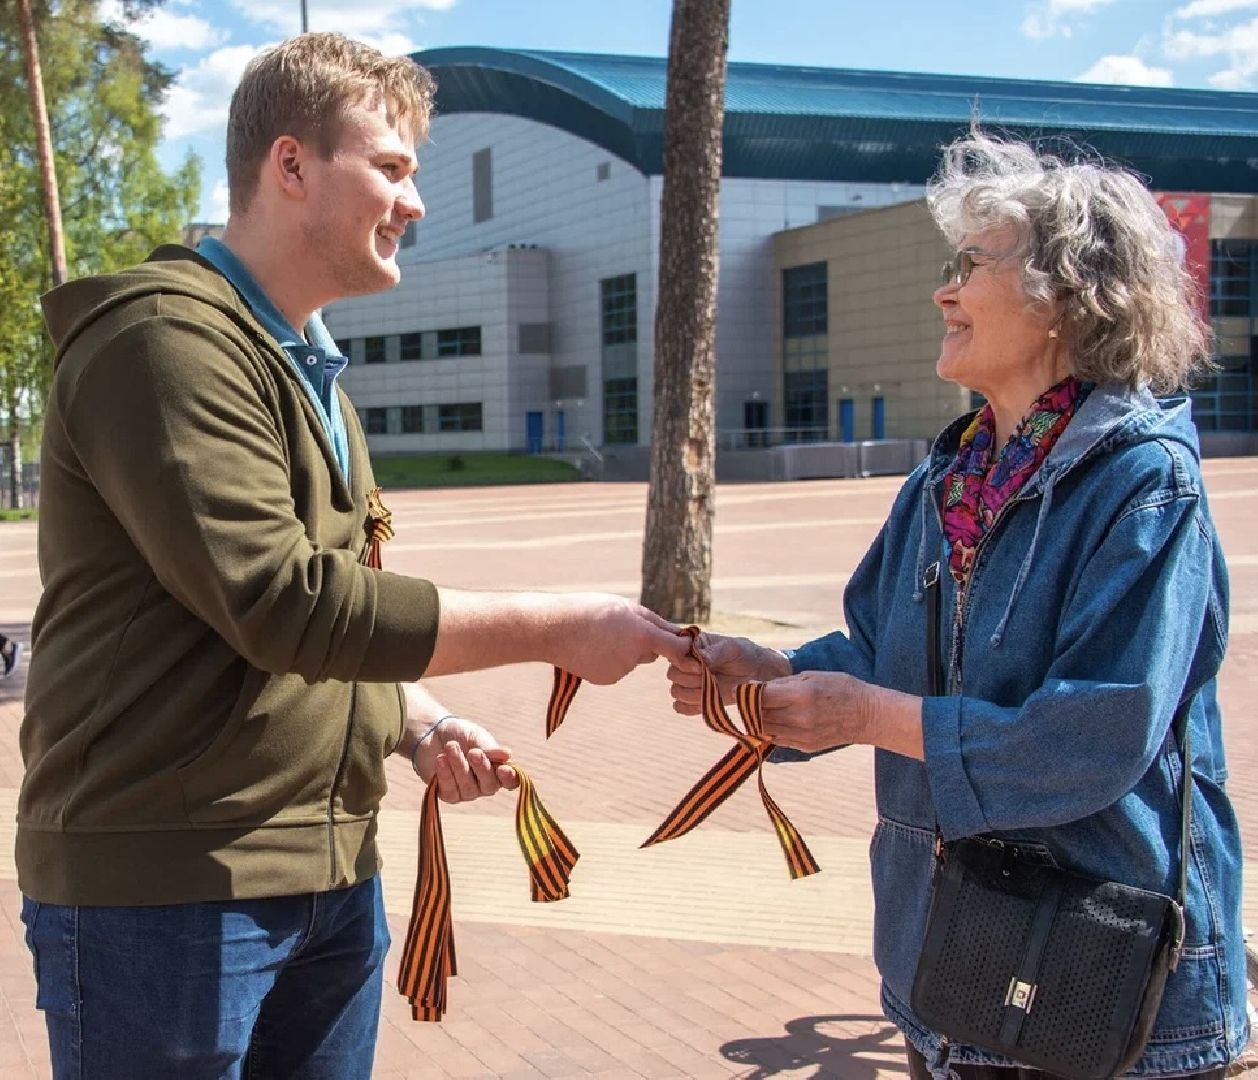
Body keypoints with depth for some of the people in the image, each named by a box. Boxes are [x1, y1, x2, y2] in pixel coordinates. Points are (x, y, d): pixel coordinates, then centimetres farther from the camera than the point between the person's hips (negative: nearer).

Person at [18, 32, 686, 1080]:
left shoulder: (308, 367, 17)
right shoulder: (163, 337, -14)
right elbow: (279, 603, -23)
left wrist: (420, 726, 2)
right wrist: (557, 627, -19)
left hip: (332, 876, 9)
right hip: (165, 882, -8)